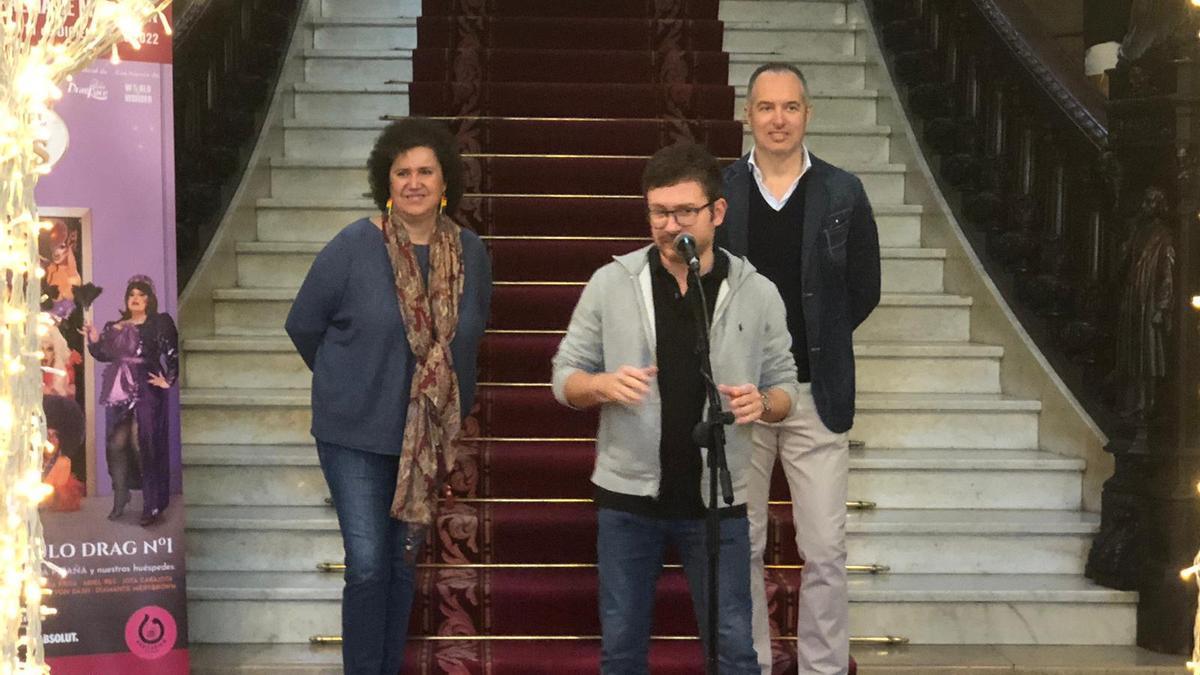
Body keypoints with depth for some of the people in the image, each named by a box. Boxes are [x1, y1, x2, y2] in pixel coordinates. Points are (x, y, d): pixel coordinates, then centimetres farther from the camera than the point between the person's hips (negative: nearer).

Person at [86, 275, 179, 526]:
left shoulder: (160, 323, -2)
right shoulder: (115, 327, 15)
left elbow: (174, 354, -8)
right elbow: (104, 355, 15)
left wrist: (169, 380, -16)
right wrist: (94, 341, -2)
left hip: (146, 392, -5)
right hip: (118, 392, 5)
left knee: (144, 446, -6)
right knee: (116, 445, 5)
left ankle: (153, 506, -3)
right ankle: (120, 499, 17)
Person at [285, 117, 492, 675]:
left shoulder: (470, 253, -3)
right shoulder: (353, 247, -13)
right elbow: (303, 326, -1)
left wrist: (441, 389, 13)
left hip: (429, 435, 4)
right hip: (357, 432, -3)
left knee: (403, 563, 14)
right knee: (367, 565, -6)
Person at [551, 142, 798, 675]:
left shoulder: (758, 294, -1)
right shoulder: (610, 283, -2)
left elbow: (785, 385, 6)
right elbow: (566, 376, 2)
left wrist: (762, 403, -17)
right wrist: (602, 385, -20)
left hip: (716, 499, 0)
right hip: (627, 496, 1)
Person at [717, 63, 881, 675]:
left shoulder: (843, 194, 0)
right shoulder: (717, 192, 1)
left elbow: (864, 291, 6)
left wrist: (815, 342, 5)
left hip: (816, 395, -1)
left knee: (824, 554, 1)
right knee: (739, 550, 9)